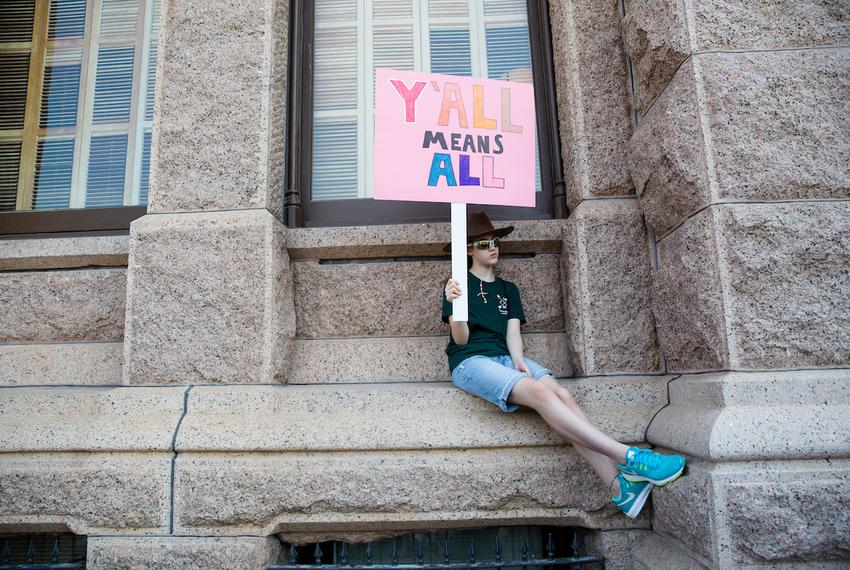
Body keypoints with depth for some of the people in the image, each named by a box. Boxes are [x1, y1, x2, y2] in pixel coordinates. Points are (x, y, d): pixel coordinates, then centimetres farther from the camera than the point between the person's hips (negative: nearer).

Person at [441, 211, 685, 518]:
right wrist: (455, 304, -24)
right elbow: (461, 338, -4)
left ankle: (618, 485, -33)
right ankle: (629, 458, -36)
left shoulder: (507, 289, 23)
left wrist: (518, 360, -12)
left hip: (506, 357, 5)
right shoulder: (459, 285, 7)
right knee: (541, 393, -31)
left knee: (563, 395, -24)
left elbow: (512, 332, 10)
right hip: (470, 362, -5)